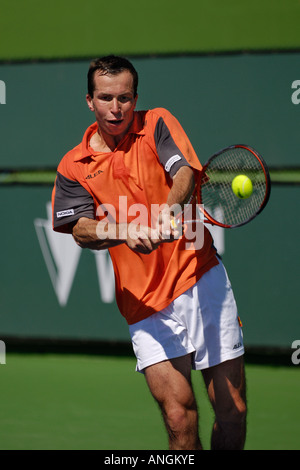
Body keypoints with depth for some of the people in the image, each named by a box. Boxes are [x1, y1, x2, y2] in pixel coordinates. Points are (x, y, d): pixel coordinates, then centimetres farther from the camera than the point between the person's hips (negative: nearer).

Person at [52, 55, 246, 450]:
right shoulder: (74, 166, 8)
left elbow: (186, 172, -13)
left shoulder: (157, 125, 5)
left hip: (201, 281, 0)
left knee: (233, 412, -1)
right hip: (144, 303, 0)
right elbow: (81, 229, -4)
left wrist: (167, 213, -35)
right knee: (179, 417, -15)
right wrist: (124, 233, -25)